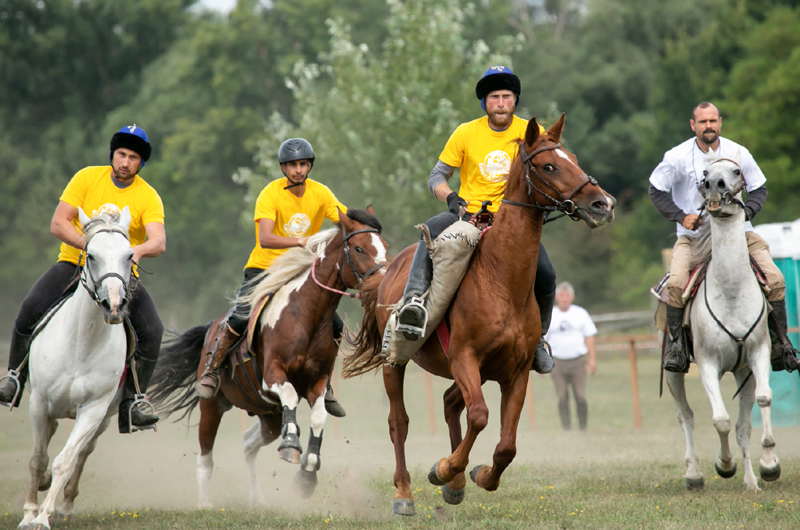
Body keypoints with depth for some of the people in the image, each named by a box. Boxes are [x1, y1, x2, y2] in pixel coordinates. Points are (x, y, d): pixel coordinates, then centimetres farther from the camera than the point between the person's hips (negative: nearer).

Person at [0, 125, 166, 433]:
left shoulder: (148, 197, -5)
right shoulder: (88, 178, -4)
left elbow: (158, 242, -19)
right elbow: (58, 224, -9)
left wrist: (138, 250, -42)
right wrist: (90, 244, -26)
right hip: (75, 262, -1)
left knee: (152, 330, -19)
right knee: (31, 308, -24)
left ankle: (130, 405, -8)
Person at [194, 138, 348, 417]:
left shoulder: (320, 193, -4)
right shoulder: (270, 194, -17)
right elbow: (265, 239, -31)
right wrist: (300, 241, -44)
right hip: (264, 268, -4)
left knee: (335, 326, -6)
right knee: (241, 317, -25)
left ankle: (322, 381, 17)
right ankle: (212, 370, -3)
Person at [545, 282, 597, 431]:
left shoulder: (580, 313, 10)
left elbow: (589, 336, 11)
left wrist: (592, 358, 4)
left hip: (577, 361, 0)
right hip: (557, 361, 0)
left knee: (581, 396, -7)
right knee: (562, 398, -2)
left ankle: (583, 427, 1)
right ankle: (566, 427, 2)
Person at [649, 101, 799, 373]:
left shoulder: (738, 154, -1)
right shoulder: (678, 157, -6)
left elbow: (759, 190, 9)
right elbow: (656, 191, 3)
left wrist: (746, 212, -10)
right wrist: (681, 216, -11)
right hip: (693, 234, -1)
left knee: (775, 279, -15)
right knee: (676, 283, -28)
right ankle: (675, 342, -9)